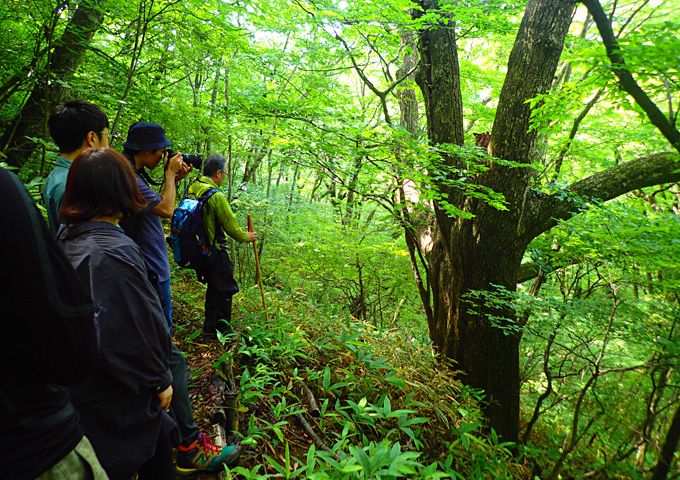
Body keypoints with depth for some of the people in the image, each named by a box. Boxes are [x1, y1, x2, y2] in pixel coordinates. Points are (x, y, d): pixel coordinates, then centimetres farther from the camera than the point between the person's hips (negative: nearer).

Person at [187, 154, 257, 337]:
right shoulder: (216, 196, -22)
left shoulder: (192, 189, 4)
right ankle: (222, 328, 17)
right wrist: (245, 237, 1)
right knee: (225, 288, 6)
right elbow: (230, 225, -16)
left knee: (213, 286, 21)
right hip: (215, 251, -9)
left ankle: (210, 325, 32)